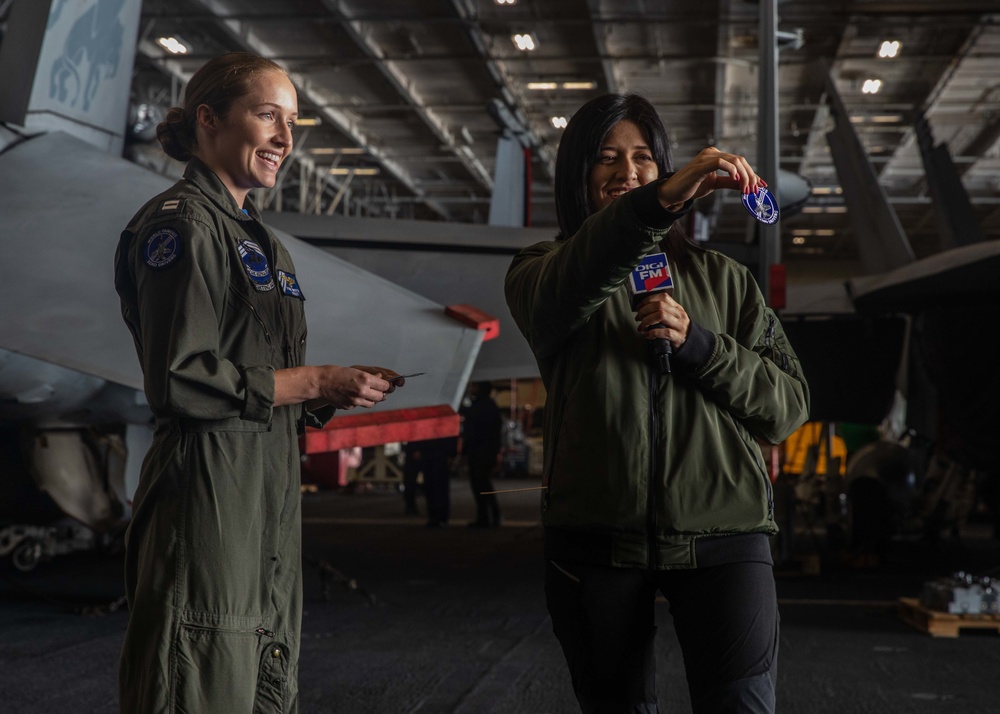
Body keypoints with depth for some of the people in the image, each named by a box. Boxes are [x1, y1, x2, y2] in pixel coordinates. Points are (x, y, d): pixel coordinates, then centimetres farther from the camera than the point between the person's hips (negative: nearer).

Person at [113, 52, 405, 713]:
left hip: (270, 490, 9)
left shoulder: (259, 239, 21)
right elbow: (180, 380, -17)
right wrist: (315, 382, -12)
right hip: (210, 490, -9)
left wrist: (339, 392, 3)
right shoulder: (181, 224, -7)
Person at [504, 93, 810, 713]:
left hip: (721, 529, 0)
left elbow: (788, 405, 7)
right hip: (597, 538, 0)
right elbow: (558, 294, -19)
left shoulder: (722, 278, 14)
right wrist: (660, 199, -34)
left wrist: (698, 344, -10)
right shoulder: (541, 272, 9)